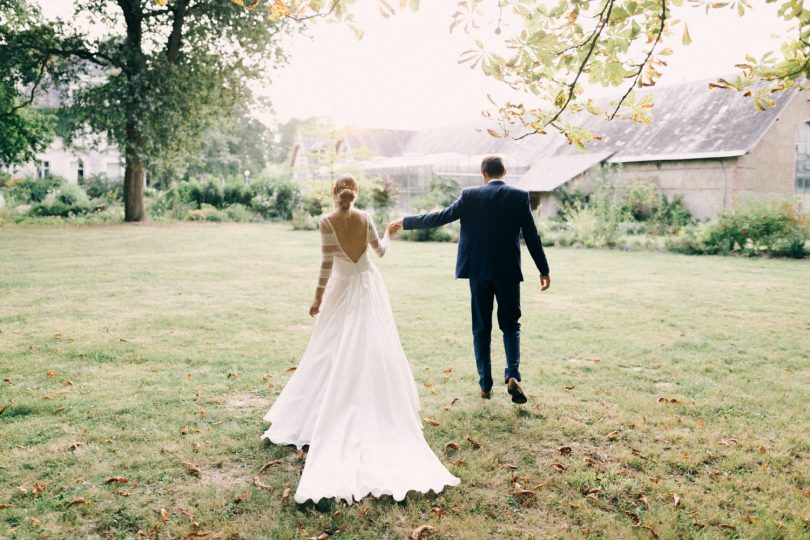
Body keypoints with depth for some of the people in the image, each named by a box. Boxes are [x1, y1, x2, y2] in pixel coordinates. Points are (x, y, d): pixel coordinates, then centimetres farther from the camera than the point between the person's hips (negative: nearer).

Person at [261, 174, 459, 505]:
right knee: (373, 350, 8)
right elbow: (380, 250, 10)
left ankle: (331, 413, 11)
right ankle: (381, 408, 15)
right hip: (369, 285, 3)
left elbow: (327, 262, -16)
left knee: (337, 353, 6)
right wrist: (388, 234, 31)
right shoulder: (365, 218, -3)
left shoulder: (328, 221, -13)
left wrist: (319, 296, -9)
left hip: (342, 289, -2)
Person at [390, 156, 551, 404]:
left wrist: (405, 222, 6)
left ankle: (486, 385, 12)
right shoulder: (520, 196, -2)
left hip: (478, 271, 0)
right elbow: (532, 236, -2)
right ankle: (512, 375, -7)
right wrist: (544, 270, 6)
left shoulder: (471, 195, -3)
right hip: (508, 271, 0)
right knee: (510, 325, 13)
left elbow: (441, 217, -4)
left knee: (481, 328, 10)